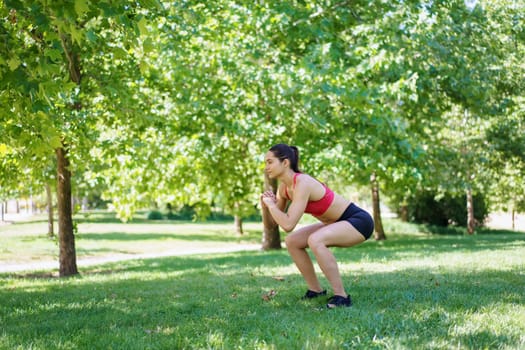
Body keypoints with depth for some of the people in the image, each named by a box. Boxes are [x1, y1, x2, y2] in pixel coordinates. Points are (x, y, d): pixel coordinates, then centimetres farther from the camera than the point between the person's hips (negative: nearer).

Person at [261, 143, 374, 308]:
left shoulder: (302, 183, -26)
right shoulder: (284, 186, 1)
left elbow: (288, 224, -32)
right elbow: (276, 221, 10)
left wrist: (270, 204, -18)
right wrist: (268, 204, -9)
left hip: (359, 221, -9)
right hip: (339, 223, 9)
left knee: (315, 240, -33)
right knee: (292, 241, 6)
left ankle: (341, 296, -23)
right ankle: (315, 290, 14)